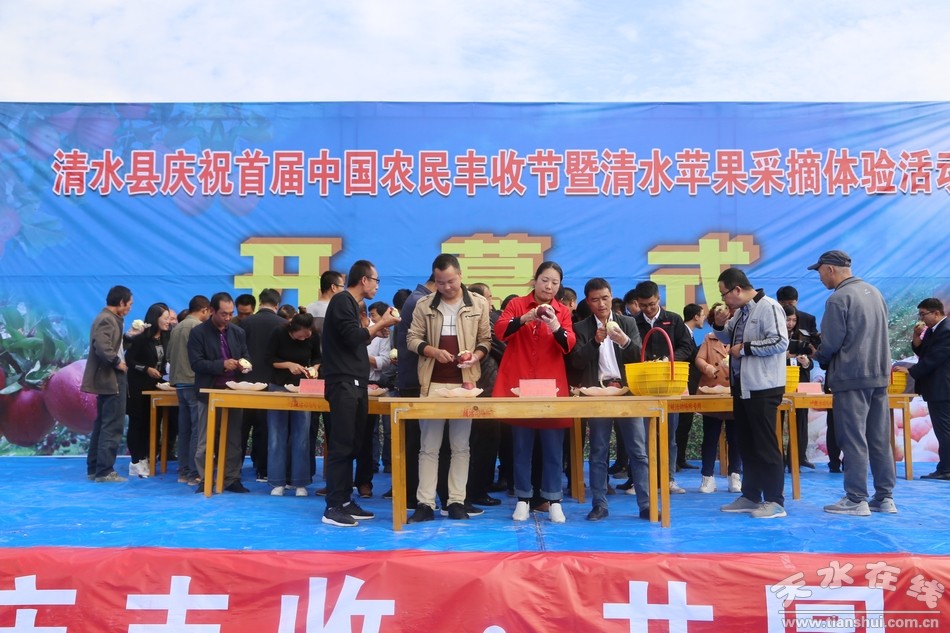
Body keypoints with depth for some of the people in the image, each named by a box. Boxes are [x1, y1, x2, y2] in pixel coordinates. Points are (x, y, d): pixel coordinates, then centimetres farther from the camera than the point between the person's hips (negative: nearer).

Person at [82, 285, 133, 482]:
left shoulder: (110, 319, 16)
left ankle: (94, 468, 21)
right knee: (112, 427, -6)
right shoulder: (106, 319, -16)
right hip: (111, 379, -11)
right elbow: (102, 347, -29)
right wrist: (117, 362, -17)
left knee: (102, 425, 14)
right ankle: (104, 471, -2)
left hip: (109, 379, 11)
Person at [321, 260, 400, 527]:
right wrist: (381, 324, -7)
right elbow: (353, 338, -19)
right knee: (341, 446, -9)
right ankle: (333, 507, -6)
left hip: (355, 385, 10)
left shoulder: (351, 304, 19)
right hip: (344, 384, -10)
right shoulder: (341, 301, -9)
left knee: (351, 446, 10)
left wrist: (377, 328, 15)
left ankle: (345, 501, 16)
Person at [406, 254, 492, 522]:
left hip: (464, 382, 0)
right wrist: (433, 351, -14)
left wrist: (476, 356, -14)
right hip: (432, 383, 1)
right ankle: (425, 503, 7)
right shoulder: (424, 305, 4)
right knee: (428, 446, 3)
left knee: (460, 446, 5)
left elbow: (485, 340, 7)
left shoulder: (479, 304, 3)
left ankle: (456, 502, 12)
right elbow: (412, 338, 5)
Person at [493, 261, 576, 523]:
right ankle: (523, 499, 13)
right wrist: (524, 319, -28)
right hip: (519, 384, -1)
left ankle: (554, 501, 10)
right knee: (521, 446, 4)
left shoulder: (563, 312, 8)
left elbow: (569, 345, -7)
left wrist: (555, 327, -26)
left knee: (553, 448, 2)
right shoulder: (517, 304, 4)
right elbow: (500, 330, -12)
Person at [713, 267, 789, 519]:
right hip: (742, 386, 10)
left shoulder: (768, 307, -14)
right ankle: (750, 496, 25)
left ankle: (774, 501, 5)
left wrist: (745, 348, -18)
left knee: (765, 445, -4)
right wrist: (720, 325, 4)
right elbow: (730, 339, 24)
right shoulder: (740, 311, 14)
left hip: (762, 388, -9)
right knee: (746, 444, 15)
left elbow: (780, 342, -23)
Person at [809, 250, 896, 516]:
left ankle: (856, 500, 1)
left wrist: (818, 357, 6)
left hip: (851, 377, -8)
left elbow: (831, 344, -14)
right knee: (880, 439, 10)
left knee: (853, 440, -2)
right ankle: (884, 497, 15)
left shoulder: (838, 299, -14)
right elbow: (878, 334, 17)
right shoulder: (874, 291, 11)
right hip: (879, 375, 8)